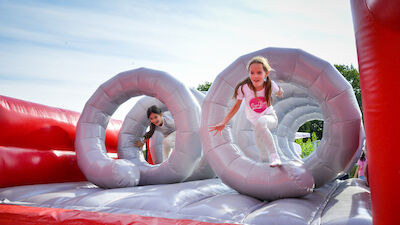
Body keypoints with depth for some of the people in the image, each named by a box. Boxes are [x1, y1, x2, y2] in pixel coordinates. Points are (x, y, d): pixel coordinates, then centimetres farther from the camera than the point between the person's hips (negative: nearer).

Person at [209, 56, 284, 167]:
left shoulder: (270, 85, -21)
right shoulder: (243, 88, -22)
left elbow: (279, 92, 7)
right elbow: (236, 106, -12)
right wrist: (223, 123, -17)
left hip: (270, 117, -2)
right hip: (255, 121, 2)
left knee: (260, 122, -39)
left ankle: (274, 156, -33)